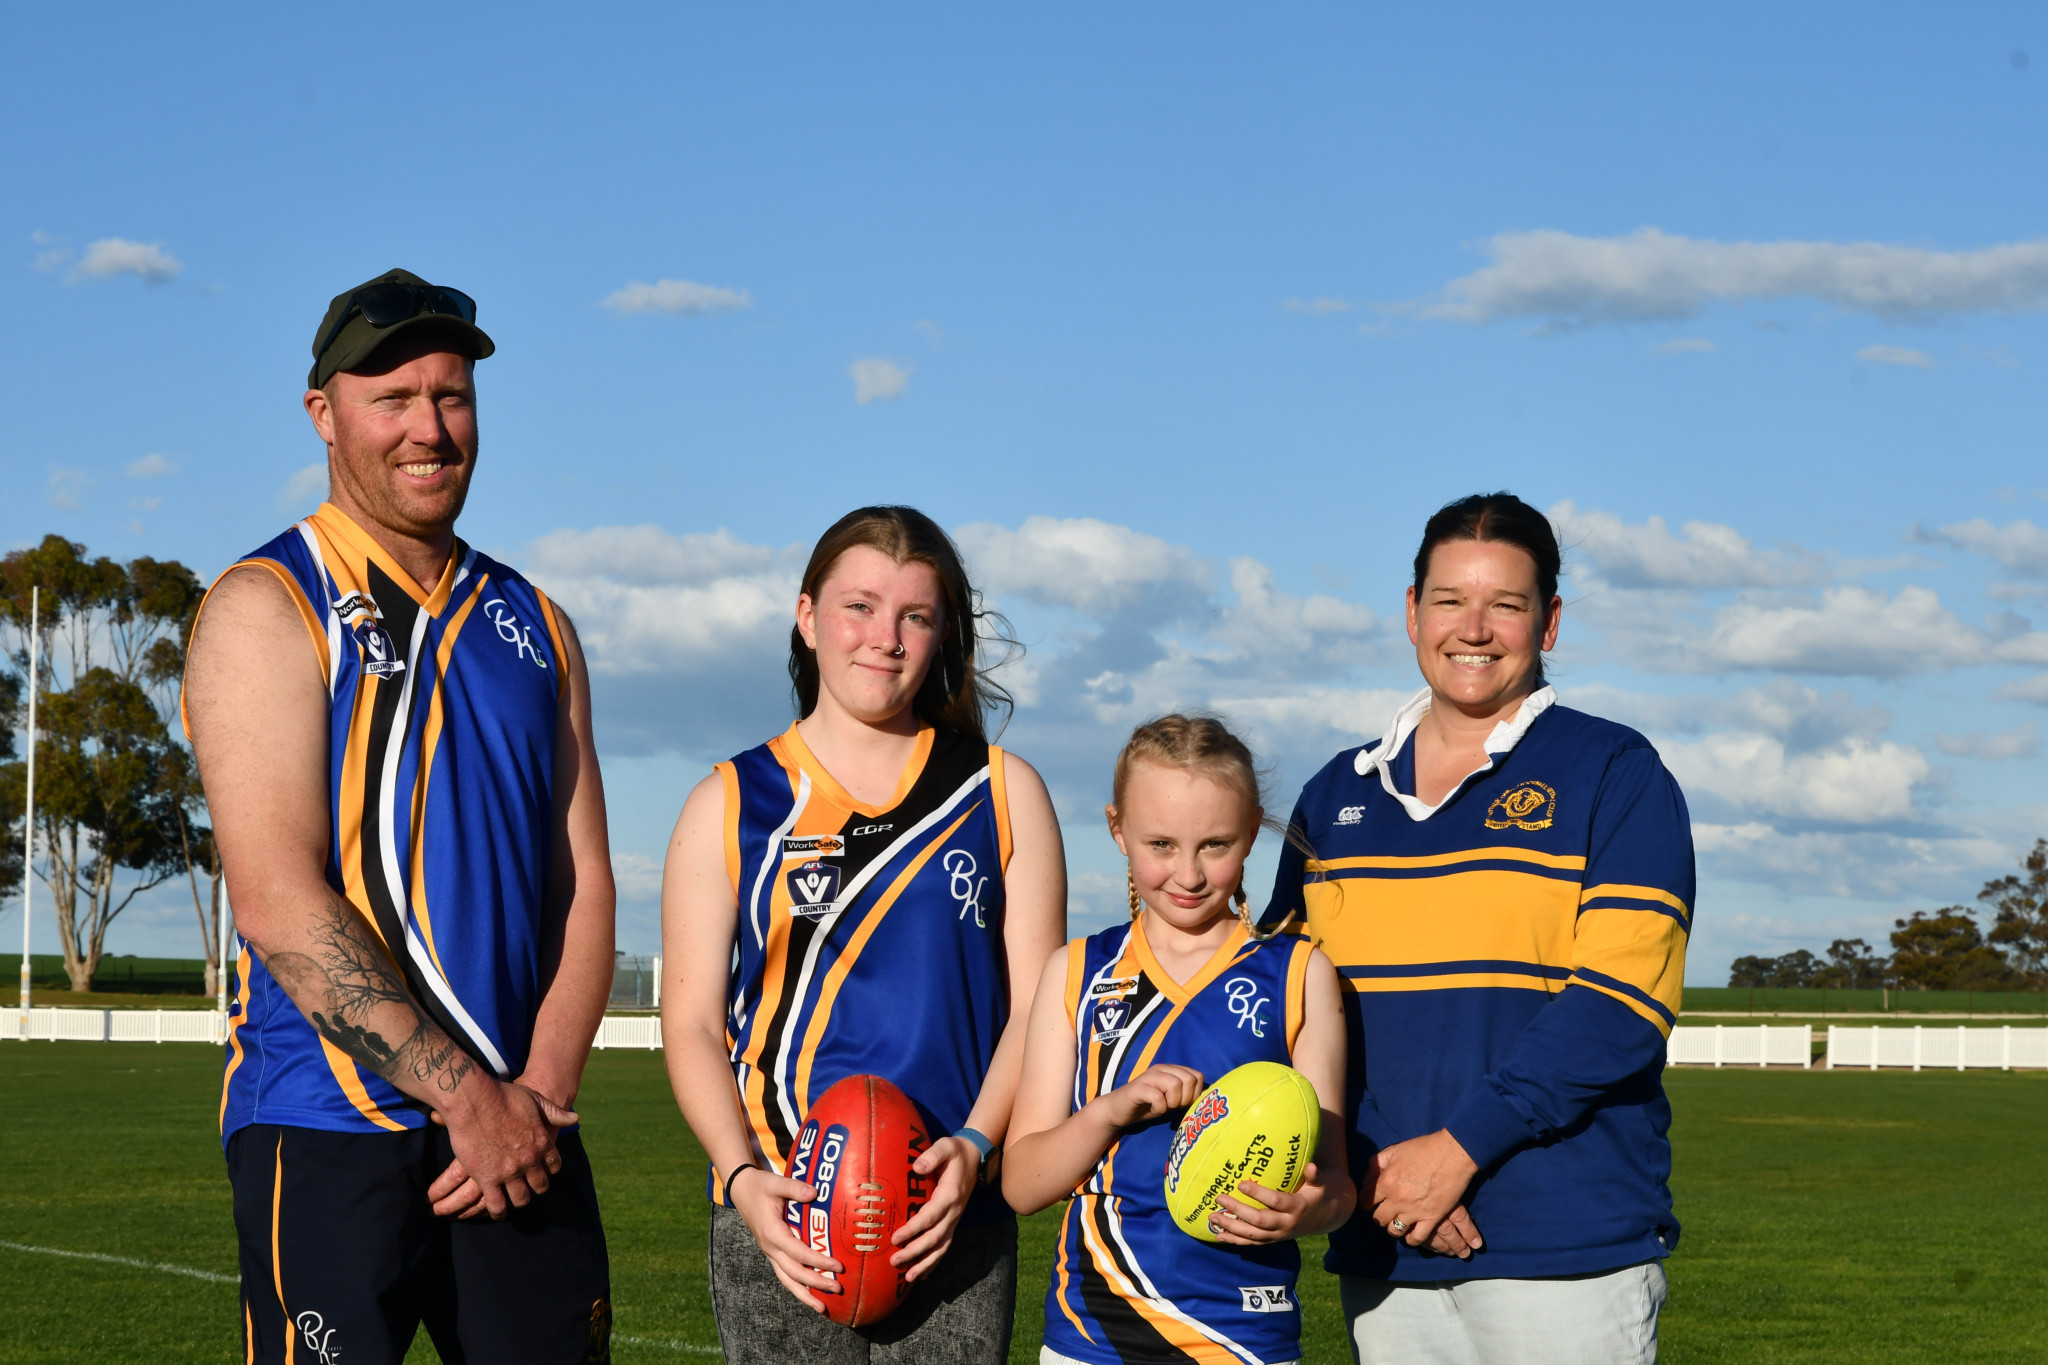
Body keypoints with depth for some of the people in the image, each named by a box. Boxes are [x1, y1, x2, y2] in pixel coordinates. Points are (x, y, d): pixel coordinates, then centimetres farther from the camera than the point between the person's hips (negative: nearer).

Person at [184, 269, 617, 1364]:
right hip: (330, 1140, -5)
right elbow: (278, 901, -13)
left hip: (522, 1133, 5)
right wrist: (467, 1095, -14)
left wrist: (542, 1093, -6)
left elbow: (583, 884, 10)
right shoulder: (267, 609, -4)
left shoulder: (529, 624, 15)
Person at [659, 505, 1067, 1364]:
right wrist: (742, 1178, -11)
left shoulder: (1003, 794, 10)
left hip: (954, 1217, 1)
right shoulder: (730, 806, 8)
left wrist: (973, 1148, -11)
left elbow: (1036, 1005, 5)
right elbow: (692, 1023, 4)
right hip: (780, 1221, 0)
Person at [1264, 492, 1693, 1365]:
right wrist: (1368, 1171, -6)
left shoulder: (1615, 777, 1)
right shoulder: (1336, 797, 14)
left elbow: (1617, 1002, -9)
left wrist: (1460, 1146, -16)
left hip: (1569, 1252, -4)